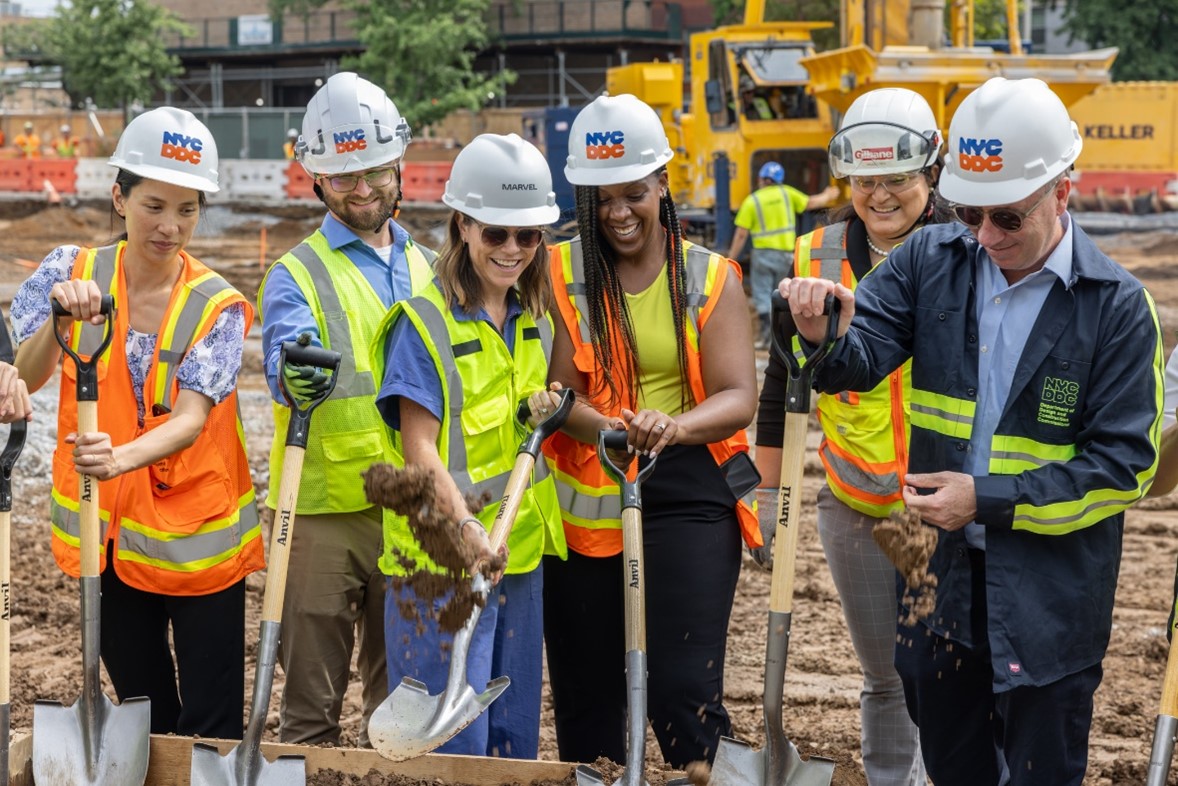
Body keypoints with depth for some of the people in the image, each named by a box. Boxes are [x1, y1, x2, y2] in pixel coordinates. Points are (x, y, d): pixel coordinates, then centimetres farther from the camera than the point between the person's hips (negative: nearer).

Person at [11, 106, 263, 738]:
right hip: (106, 536, 2)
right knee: (144, 722, 16)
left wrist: (121, 457, -42)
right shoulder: (71, 272, -4)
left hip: (194, 538, -2)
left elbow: (192, 417, -23)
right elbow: (23, 380, -14)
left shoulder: (218, 307, -9)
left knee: (212, 733, 0)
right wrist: (60, 320, -33)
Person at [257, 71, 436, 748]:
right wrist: (298, 371, -43)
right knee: (313, 703, 2)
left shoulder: (427, 269, 14)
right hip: (323, 507, -4)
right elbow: (286, 358, -20)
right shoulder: (299, 273, -1)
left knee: (400, 696, 13)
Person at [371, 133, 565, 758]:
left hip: (521, 548, 7)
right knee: (452, 735, -4)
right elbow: (419, 448, -15)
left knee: (515, 729, 13)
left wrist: (545, 413, 0)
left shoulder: (535, 321, 10)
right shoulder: (425, 323, -11)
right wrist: (467, 527, -27)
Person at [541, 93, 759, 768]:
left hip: (686, 501, -1)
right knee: (586, 697, 9)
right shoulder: (561, 275, 3)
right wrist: (607, 429, -27)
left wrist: (673, 426, -27)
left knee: (684, 689, -12)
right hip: (583, 503, 1)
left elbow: (738, 398, -6)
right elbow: (556, 394, -5)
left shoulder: (711, 278, 3)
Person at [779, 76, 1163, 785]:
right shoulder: (930, 261, -1)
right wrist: (824, 336, -36)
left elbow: (1125, 463, -13)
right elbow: (863, 355, -12)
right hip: (940, 570, 4)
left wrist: (991, 502, -19)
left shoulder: (1119, 306, -12)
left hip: (1050, 594, -4)